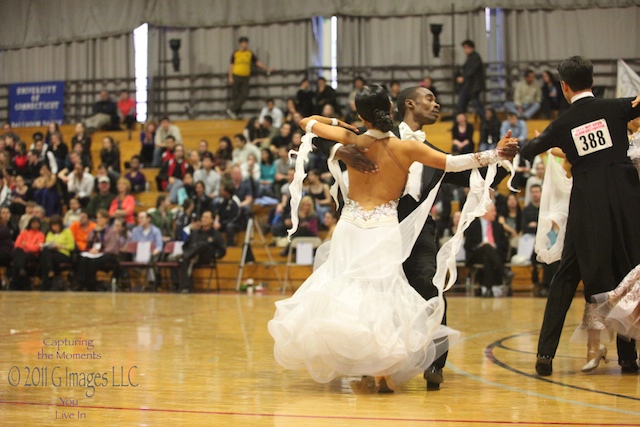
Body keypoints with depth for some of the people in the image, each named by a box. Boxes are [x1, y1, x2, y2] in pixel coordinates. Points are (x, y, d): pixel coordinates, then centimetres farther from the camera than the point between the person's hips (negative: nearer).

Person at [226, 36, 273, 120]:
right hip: (236, 76, -3)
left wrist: (267, 69, 3)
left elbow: (258, 63, 10)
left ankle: (232, 110, -3)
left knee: (244, 95, -9)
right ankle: (235, 113, 10)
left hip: (245, 77, 3)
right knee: (235, 96, 0)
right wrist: (230, 77, -4)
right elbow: (231, 66, 3)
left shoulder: (250, 54, 8)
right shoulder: (235, 53, 1)